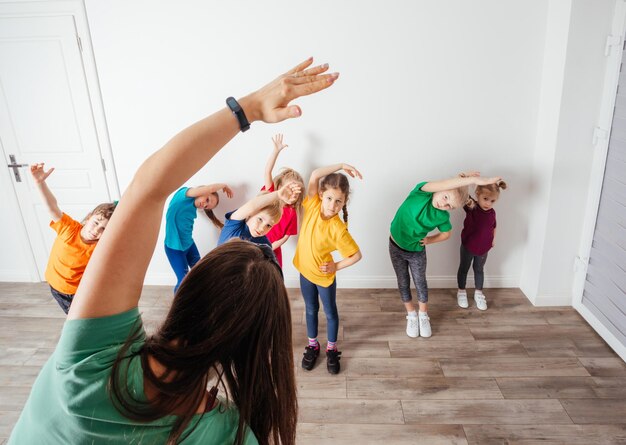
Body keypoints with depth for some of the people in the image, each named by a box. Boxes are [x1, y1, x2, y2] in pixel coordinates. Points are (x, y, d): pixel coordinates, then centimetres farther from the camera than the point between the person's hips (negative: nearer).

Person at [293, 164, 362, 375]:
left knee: (330, 312, 18)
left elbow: (357, 255, -21)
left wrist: (337, 266, -20)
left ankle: (332, 348, 39)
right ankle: (313, 345, 42)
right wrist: (342, 165, -29)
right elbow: (315, 175, -31)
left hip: (324, 276, -3)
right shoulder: (313, 205, -20)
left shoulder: (338, 229, -30)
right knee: (311, 309, 22)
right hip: (305, 271, 4)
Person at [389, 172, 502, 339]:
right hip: (396, 246, -1)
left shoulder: (442, 216, -19)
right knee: (403, 283, 13)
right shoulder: (422, 191, -28)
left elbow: (446, 234, 2)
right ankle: (411, 315, 35)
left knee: (421, 283, 15)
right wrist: (474, 180, -52)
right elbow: (442, 185, -49)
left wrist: (429, 240, -12)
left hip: (417, 251, 1)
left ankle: (423, 315, 38)